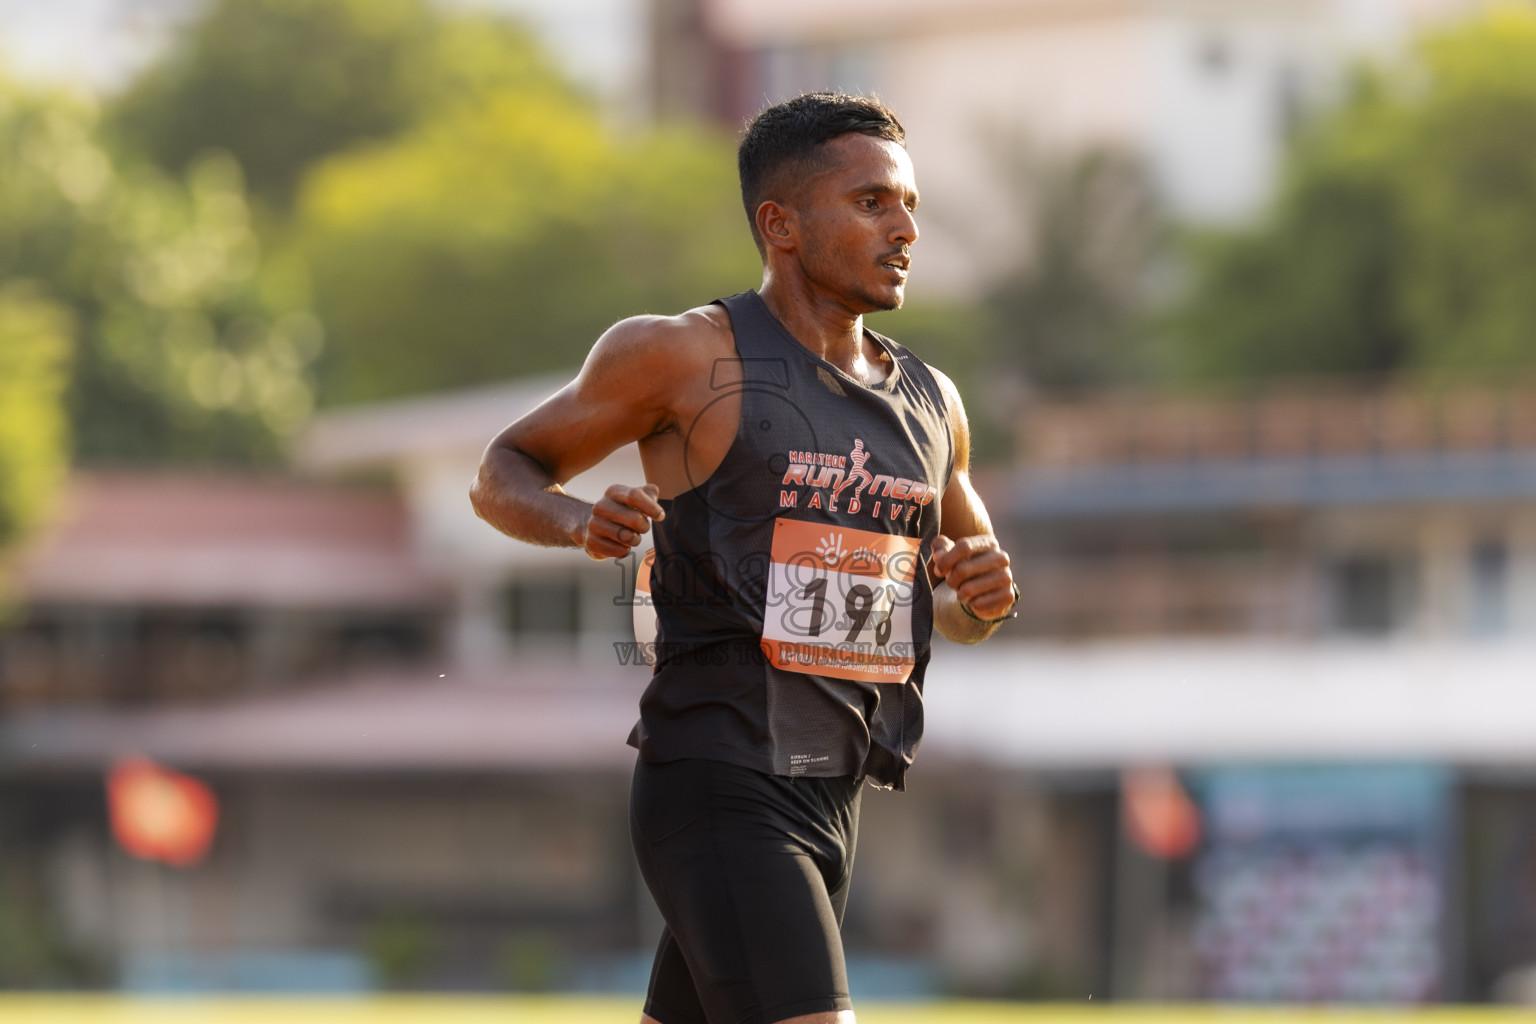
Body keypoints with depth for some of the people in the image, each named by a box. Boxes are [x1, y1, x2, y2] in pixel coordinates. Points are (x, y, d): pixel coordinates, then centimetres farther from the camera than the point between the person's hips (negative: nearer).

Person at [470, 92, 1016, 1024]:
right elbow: (504, 475, 5)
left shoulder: (929, 401, 14)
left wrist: (987, 598, 2)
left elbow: (963, 607, 27)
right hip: (716, 796, -7)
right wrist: (580, 522, -17)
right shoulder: (688, 356, -4)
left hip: (832, 802, 7)